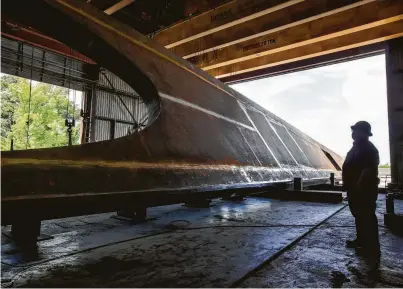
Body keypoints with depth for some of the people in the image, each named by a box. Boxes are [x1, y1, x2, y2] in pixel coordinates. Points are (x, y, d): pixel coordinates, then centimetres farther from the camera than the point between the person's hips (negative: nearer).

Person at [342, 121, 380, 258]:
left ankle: (372, 248, 7)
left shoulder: (367, 148, -17)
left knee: (367, 217, -2)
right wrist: (349, 186, 20)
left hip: (364, 189, -11)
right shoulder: (357, 147, 16)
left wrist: (358, 186, -24)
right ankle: (361, 240, 32)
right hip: (356, 189, 11)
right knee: (359, 215, 19)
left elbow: (368, 170, -25)